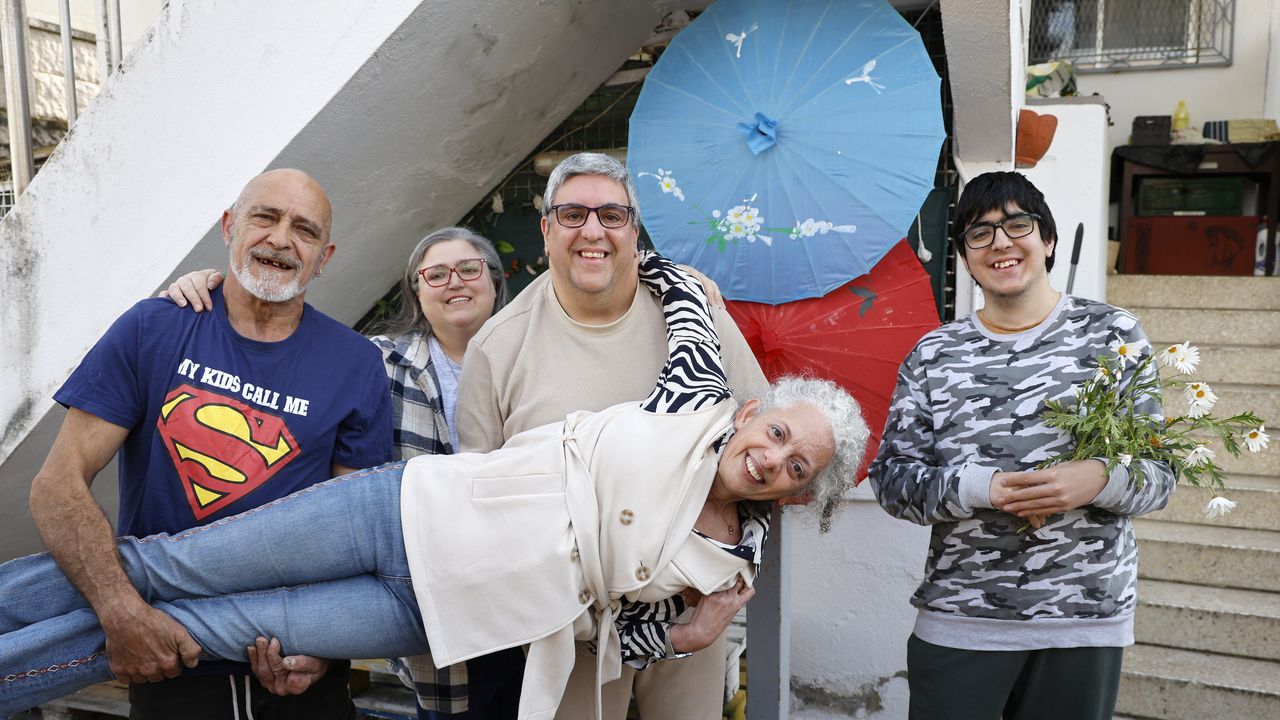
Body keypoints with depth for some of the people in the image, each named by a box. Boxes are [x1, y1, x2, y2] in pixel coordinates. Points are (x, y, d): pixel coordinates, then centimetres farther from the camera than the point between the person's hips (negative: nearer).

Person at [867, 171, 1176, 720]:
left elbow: (1160, 471, 3)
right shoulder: (932, 355, 4)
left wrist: (1097, 479, -19)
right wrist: (982, 488, -16)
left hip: (1086, 618, 0)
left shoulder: (1112, 333, 3)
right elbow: (891, 477, 0)